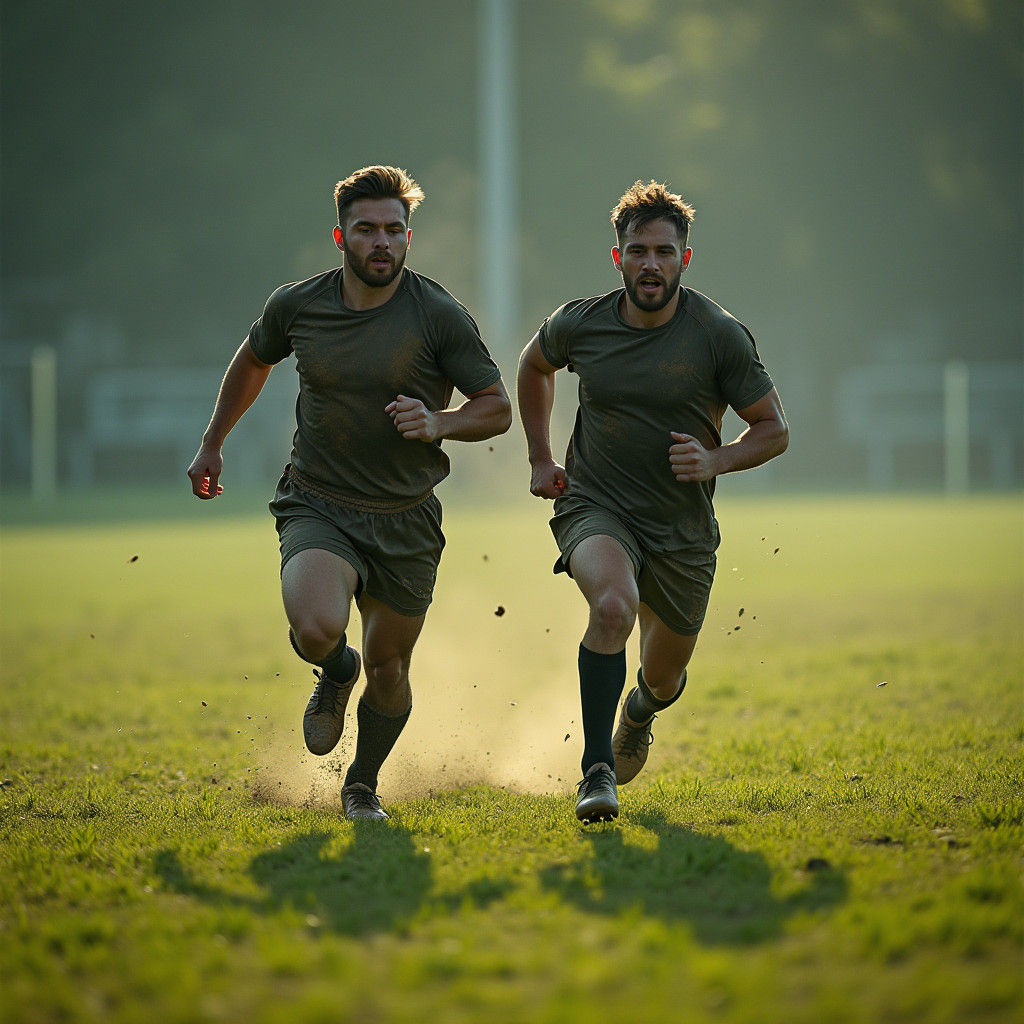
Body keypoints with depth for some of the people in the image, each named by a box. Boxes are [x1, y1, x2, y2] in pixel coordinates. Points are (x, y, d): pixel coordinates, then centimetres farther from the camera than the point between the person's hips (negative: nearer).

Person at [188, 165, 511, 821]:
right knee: (316, 630, -27)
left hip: (406, 520, 0)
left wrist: (438, 423, -23)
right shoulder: (296, 305, -3)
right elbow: (254, 360, 19)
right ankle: (336, 673, 12)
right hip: (317, 506, 0)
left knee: (388, 668, 8)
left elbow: (497, 408, -4)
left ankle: (363, 785, 37)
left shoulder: (439, 316, -10)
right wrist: (213, 445, 24)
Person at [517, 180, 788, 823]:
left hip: (682, 529, 1)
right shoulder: (579, 324, -6)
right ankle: (597, 771, -27)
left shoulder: (720, 336, -11)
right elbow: (535, 365, 18)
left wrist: (715, 460, -21)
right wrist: (540, 457, 12)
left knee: (665, 680, 16)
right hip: (595, 506, -1)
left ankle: (640, 711, 56)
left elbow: (774, 429, -3)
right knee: (613, 605, -34)